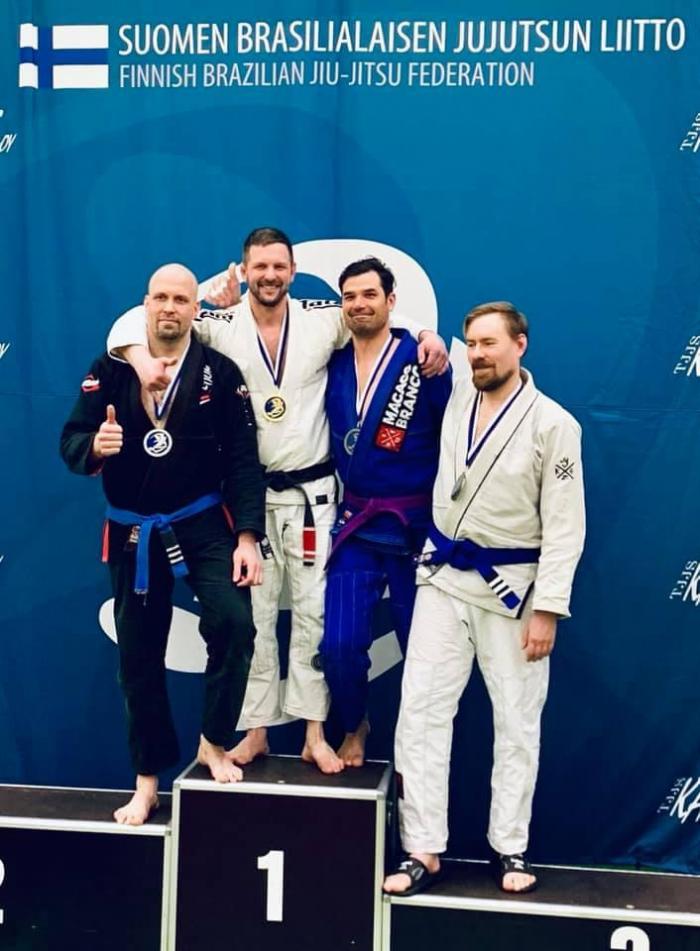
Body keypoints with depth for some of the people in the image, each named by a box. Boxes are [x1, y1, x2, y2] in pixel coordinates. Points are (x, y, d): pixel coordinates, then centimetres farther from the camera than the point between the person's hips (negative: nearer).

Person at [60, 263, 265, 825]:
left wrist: (247, 536, -14)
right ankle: (148, 782, 27)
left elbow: (243, 459, -7)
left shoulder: (219, 373, -4)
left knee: (233, 624, -22)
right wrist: (94, 447, -26)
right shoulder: (111, 369, -1)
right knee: (139, 657, 10)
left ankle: (215, 744, 5)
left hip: (203, 525, -2)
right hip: (133, 532, 2)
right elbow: (72, 440, -2)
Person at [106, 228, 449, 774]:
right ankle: (256, 730, 21)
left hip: (311, 491, 0)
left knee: (313, 610, 4)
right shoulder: (219, 327, -4)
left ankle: (315, 735, 14)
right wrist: (142, 358, -28)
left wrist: (428, 335, -14)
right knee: (252, 613, 8)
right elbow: (138, 319, -6)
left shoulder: (323, 321, -2)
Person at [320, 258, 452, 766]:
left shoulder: (422, 361, -7)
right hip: (354, 524, 3)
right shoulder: (333, 365, 5)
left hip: (416, 525, -3)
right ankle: (355, 727, 27)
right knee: (340, 644, -3)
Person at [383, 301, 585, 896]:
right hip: (444, 577, 4)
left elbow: (565, 526, -10)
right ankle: (423, 851, 7)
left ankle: (510, 848, 21)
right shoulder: (457, 398, 2)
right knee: (421, 711, 0)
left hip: (512, 586, -4)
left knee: (517, 722, 6)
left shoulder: (553, 424, -10)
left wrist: (548, 609, -14)